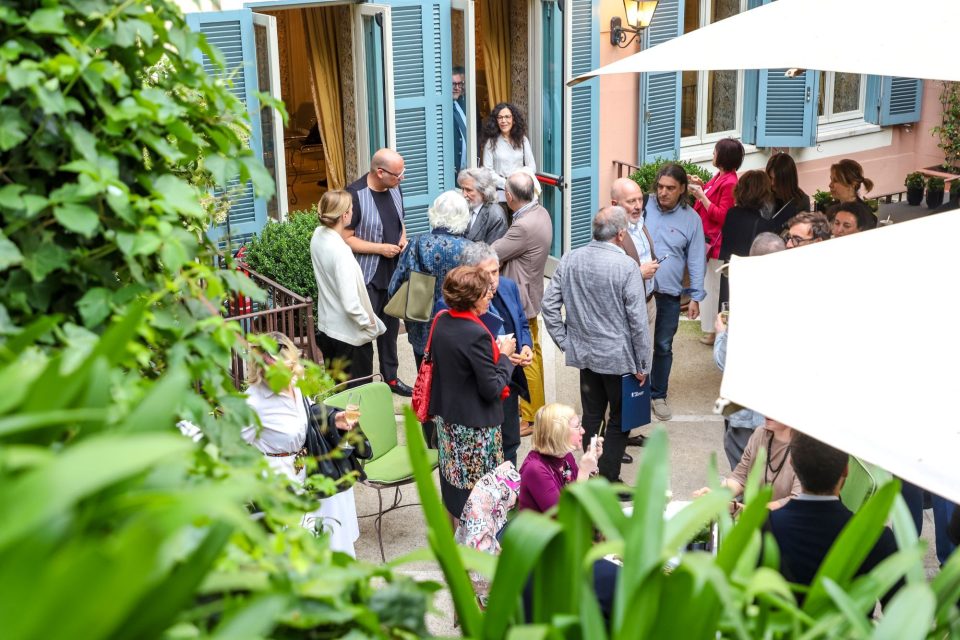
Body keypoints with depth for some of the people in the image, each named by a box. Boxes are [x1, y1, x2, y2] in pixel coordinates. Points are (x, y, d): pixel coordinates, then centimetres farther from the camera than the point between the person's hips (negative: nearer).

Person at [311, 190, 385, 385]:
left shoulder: (318, 236, -4)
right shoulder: (341, 252, -27)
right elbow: (351, 304, -27)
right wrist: (369, 322, -11)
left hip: (325, 328, 8)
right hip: (351, 335, -8)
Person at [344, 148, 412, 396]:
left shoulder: (394, 189, 4)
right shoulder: (355, 195, -19)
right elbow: (345, 238, -19)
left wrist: (403, 238, -1)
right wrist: (380, 248, -20)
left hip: (393, 272, 7)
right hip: (367, 276, -7)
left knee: (391, 325, 18)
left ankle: (390, 376, 32)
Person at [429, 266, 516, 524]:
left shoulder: (441, 321, 0)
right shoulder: (477, 335, -25)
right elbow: (492, 389, -22)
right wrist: (504, 356, -7)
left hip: (445, 416, 8)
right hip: (474, 425, -8)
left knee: (452, 485, 21)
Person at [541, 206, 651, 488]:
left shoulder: (570, 260, -3)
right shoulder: (626, 266, -18)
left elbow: (549, 304, 0)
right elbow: (638, 319, -15)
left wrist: (565, 342, 8)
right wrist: (643, 364, -7)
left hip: (583, 353, 5)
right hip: (618, 357, -5)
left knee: (591, 416, 17)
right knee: (619, 421, 9)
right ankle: (608, 483, 13)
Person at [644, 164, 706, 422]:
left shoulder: (691, 219, 0)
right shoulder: (643, 207, -2)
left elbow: (696, 261, 3)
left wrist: (696, 297, 2)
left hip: (668, 295, 1)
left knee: (663, 347, 12)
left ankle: (658, 395, 27)